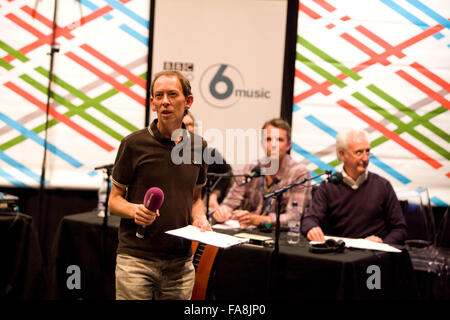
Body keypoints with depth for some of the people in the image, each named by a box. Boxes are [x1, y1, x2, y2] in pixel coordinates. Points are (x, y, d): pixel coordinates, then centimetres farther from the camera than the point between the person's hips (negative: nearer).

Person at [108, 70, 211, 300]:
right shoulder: (134, 144, -5)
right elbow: (114, 199, 0)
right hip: (136, 259, -4)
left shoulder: (198, 147, 7)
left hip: (181, 263, 4)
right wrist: (135, 210, -20)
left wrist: (200, 218, -1)